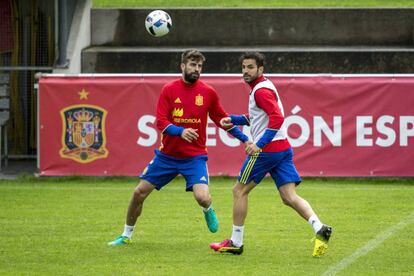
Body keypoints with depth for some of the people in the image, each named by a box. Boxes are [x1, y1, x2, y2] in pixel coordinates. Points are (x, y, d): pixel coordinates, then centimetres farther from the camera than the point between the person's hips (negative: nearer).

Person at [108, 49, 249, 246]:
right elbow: (161, 122, -11)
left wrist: (245, 139, 8)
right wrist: (180, 131, -29)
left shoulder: (208, 93, -1)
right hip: (167, 155, 1)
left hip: (194, 156, -1)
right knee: (140, 192, 1)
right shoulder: (169, 90, -4)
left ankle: (208, 211, 18)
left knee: (202, 197, -21)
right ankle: (126, 235, 22)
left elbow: (222, 120, 11)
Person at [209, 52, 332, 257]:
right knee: (289, 197, 0)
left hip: (267, 149, -9)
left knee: (239, 191, 5)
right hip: (283, 148, 9)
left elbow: (277, 117, -25)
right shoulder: (262, 87, 18)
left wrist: (259, 144, -27)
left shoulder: (261, 91, -12)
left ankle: (235, 242, 10)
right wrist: (233, 120, 20)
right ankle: (320, 229, -20)